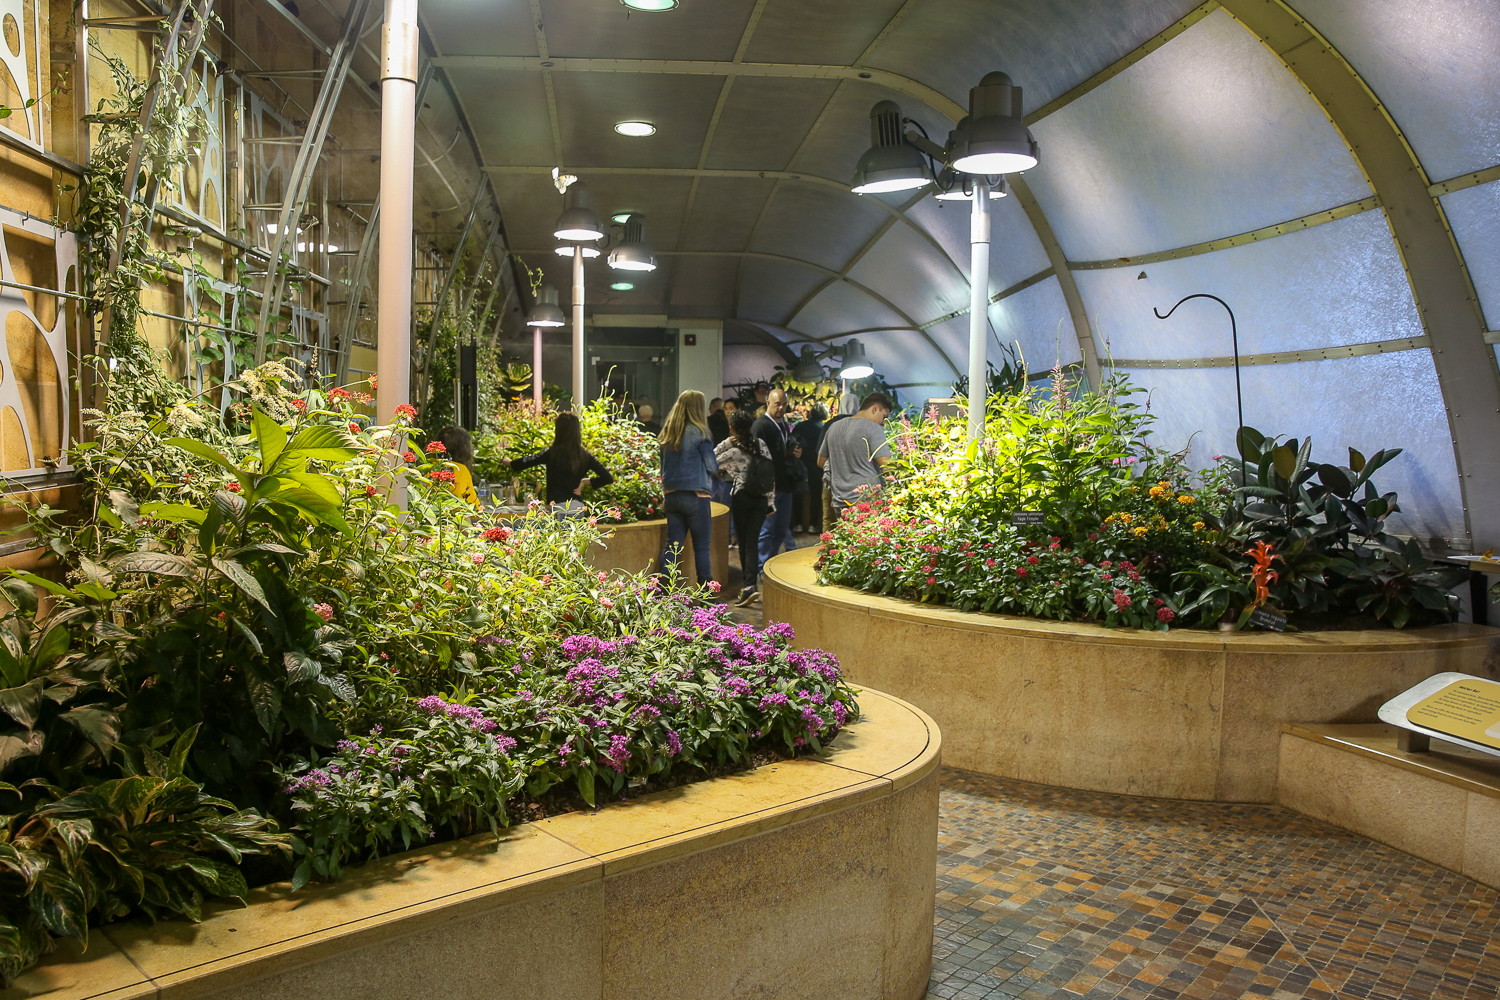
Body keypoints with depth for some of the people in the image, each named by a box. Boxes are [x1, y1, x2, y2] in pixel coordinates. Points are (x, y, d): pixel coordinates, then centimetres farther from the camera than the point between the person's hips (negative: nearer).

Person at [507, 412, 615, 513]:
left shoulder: (551, 453, -8)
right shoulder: (584, 455, 1)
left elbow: (524, 463, 1)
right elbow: (608, 478, -2)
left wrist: (508, 462, 20)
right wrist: (586, 482, 7)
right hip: (578, 506, 4)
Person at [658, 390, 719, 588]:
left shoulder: (667, 433, 9)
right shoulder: (699, 432, -9)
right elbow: (712, 466, -5)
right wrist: (719, 467, 15)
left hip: (671, 495, 6)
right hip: (695, 496, -5)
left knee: (672, 544, 9)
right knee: (702, 547, 3)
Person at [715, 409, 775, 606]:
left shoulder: (733, 452, -11)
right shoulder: (761, 444, 1)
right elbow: (772, 473, 5)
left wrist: (726, 443, -2)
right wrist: (771, 499, 12)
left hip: (741, 498, -3)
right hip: (762, 499, 3)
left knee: (744, 542, 6)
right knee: (752, 541, 4)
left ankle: (749, 585, 3)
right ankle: (750, 584, -4)